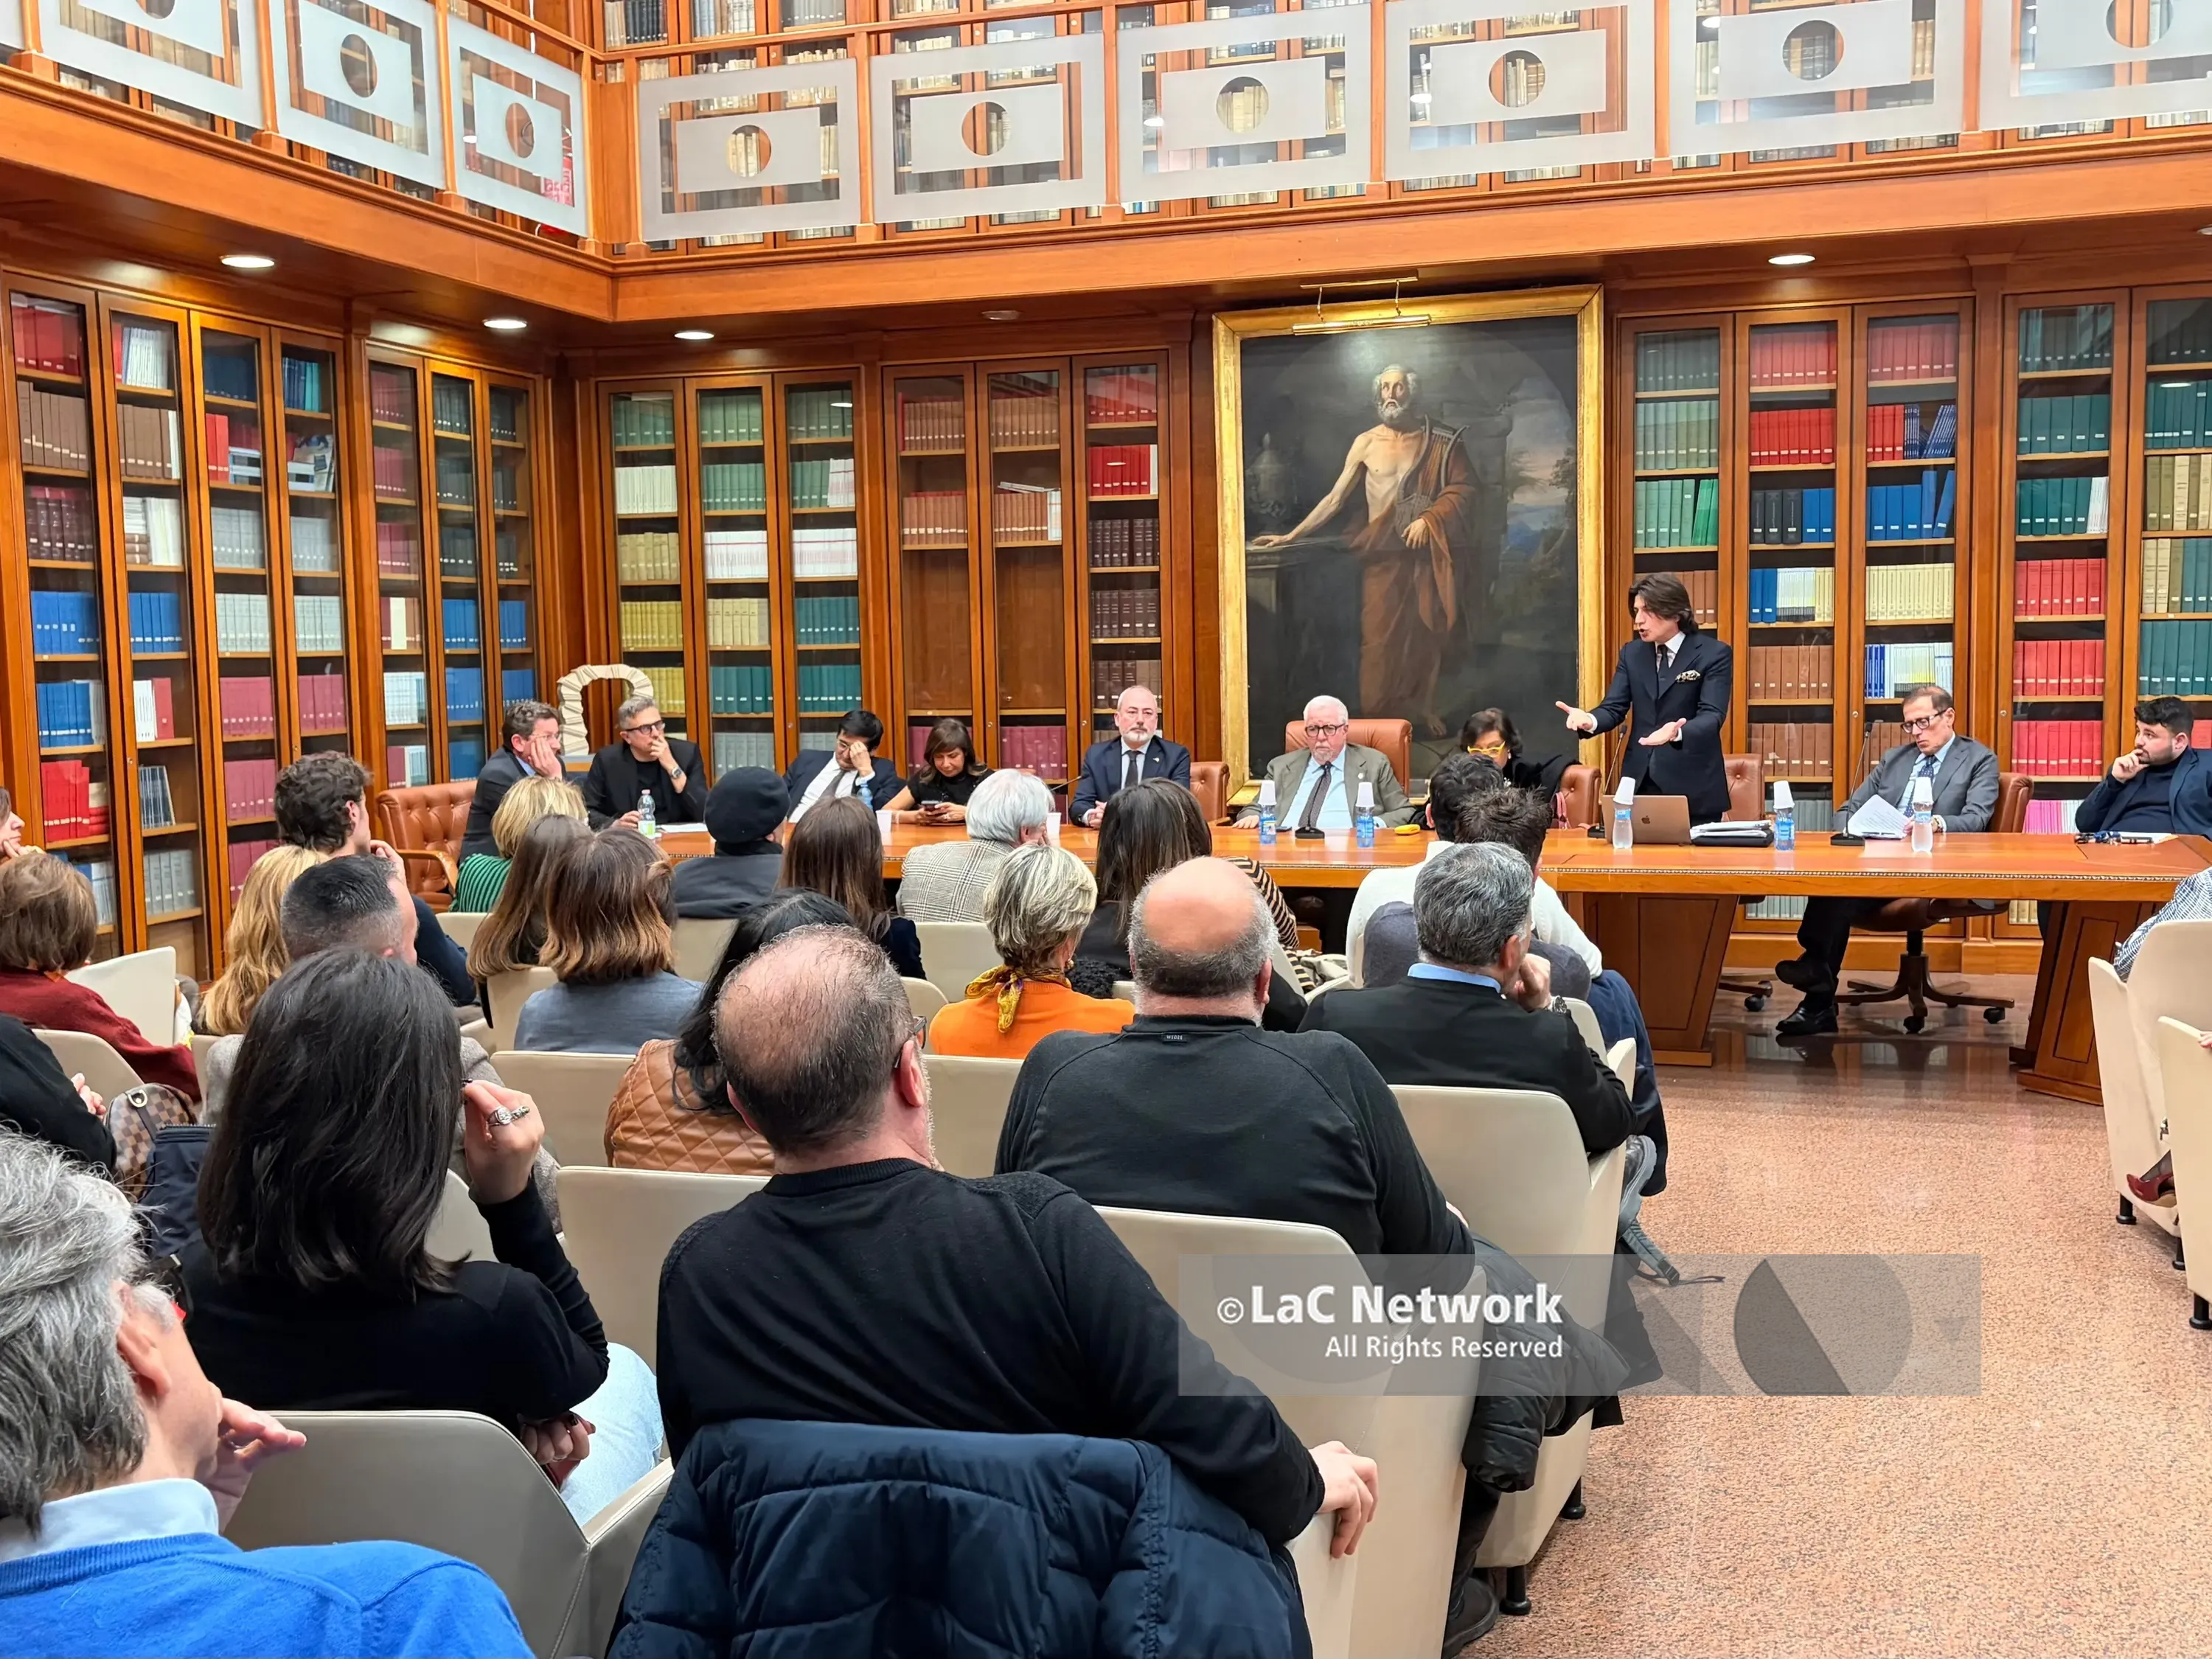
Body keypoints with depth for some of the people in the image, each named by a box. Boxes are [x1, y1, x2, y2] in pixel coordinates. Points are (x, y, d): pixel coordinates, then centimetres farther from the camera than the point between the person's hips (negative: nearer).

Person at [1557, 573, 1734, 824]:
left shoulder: (1714, 653, -6)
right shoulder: (1631, 653, 10)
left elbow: (1712, 716, -16)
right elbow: (1614, 708, 5)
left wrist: (1677, 733, -38)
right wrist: (1589, 720, -20)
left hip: (1693, 787, -4)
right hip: (1640, 781, 4)